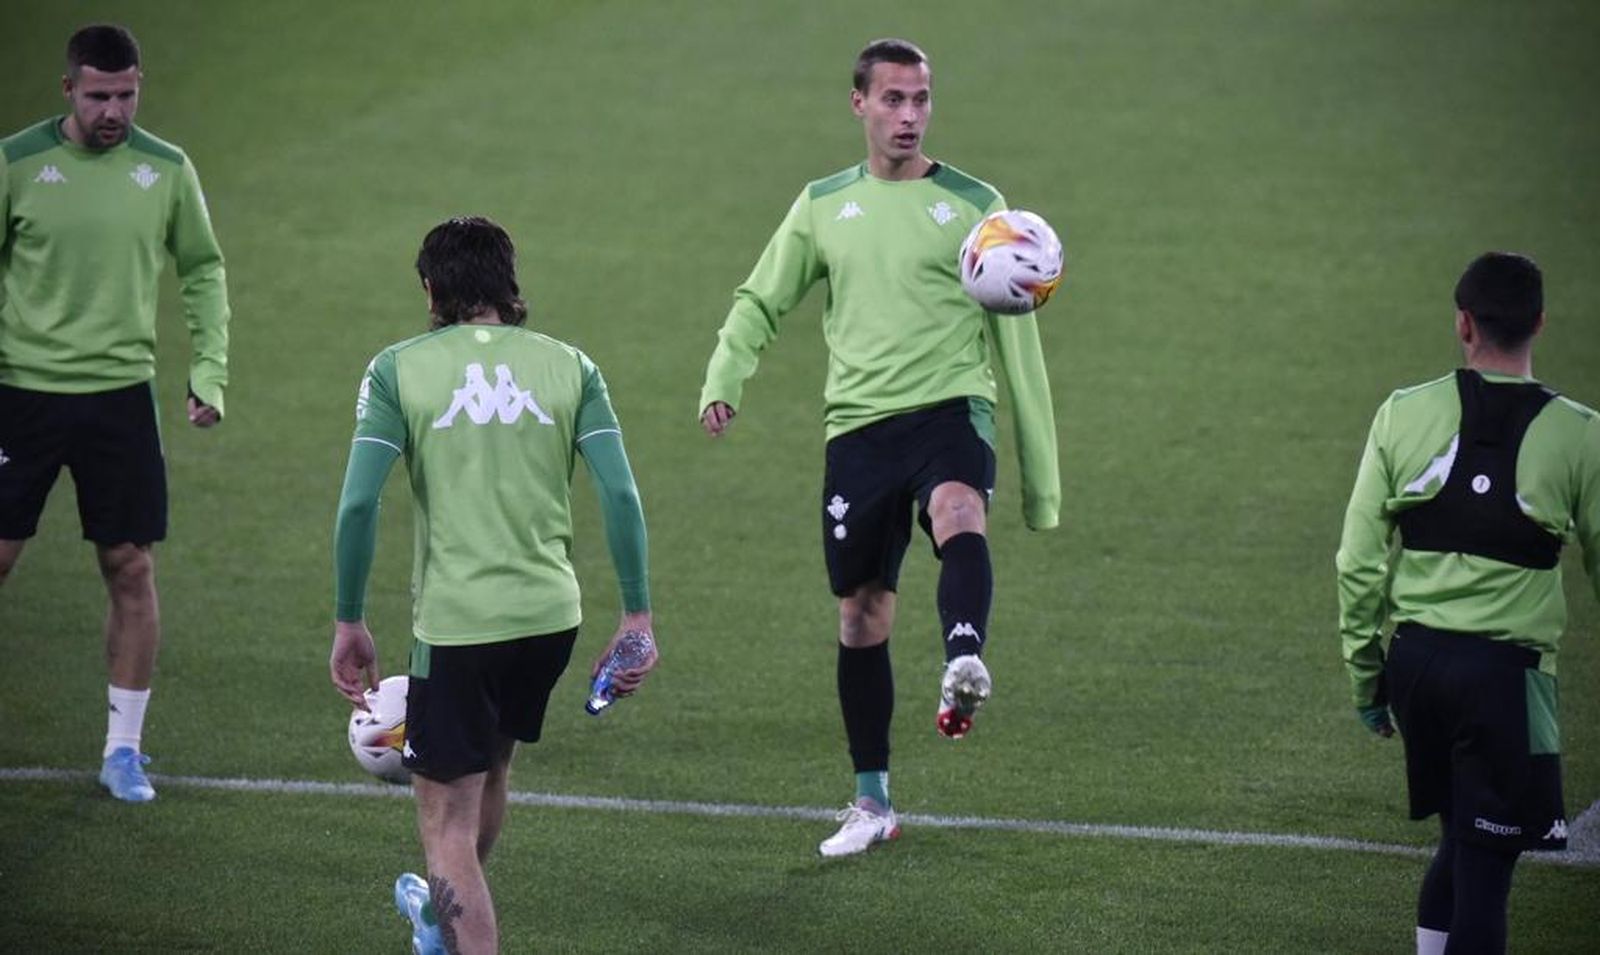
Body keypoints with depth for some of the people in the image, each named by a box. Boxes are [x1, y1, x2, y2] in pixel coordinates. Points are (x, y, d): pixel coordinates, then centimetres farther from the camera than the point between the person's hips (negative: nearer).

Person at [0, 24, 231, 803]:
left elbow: (203, 272, 10)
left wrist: (209, 371, 0)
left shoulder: (167, 170, 1)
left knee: (131, 569, 1)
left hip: (120, 392, 2)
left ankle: (123, 749, 11)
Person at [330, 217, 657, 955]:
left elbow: (358, 505, -11)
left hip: (454, 622, -5)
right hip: (550, 616, 5)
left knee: (448, 820, 4)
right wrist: (636, 617, 1)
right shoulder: (568, 367, 3)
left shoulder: (399, 369, -4)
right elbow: (620, 495, -4)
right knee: (490, 770, 30)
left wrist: (348, 624, -2)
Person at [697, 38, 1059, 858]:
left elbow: (1015, 342, 8)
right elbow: (760, 301, 18)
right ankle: (872, 804, 20)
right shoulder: (823, 206, 12)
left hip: (950, 410, -3)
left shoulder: (973, 206, 5)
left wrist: (1041, 474, 6)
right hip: (859, 426, 3)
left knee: (960, 517, -36)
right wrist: (724, 376, -4)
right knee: (861, 613, 8)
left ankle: (964, 667, -60)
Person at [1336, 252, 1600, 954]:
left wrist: (1365, 673, 12)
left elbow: (1359, 560, 3)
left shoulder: (1404, 415, 2)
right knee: (1485, 857, -1)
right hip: (1505, 669, -4)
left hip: (1414, 655, 4)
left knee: (1461, 837, 21)